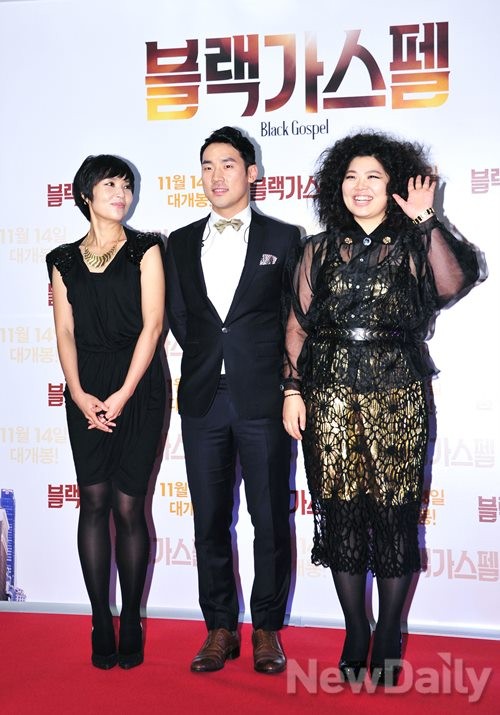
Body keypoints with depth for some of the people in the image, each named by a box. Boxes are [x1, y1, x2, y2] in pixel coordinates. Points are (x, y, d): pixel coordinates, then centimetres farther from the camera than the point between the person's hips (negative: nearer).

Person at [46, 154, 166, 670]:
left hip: (138, 386, -2)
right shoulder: (65, 260, 12)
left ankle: (131, 624, 10)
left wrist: (123, 395, -10)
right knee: (93, 502, 2)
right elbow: (65, 332, 6)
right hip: (86, 390, 2)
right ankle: (101, 623, 11)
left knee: (128, 506, -2)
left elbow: (152, 324, -3)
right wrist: (80, 394, -8)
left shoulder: (145, 249, 5)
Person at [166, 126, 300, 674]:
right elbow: (177, 317, 15)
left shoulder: (282, 238, 4)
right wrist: (209, 357, 6)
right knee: (210, 520, 8)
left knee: (271, 520, 3)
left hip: (262, 397, -3)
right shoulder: (181, 243, 13)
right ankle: (220, 628, 20)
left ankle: (267, 628, 18)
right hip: (203, 398, 3)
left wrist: (286, 380, 1)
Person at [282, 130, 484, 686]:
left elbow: (452, 285, -15)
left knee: (394, 515, 0)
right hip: (329, 396, 2)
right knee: (340, 514, 4)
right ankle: (355, 635, 20)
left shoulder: (412, 248, 6)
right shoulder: (319, 249, 12)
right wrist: (292, 390, 1)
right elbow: (297, 325, 9)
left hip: (397, 396, -2)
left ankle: (388, 641, 17)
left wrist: (425, 222, -17)